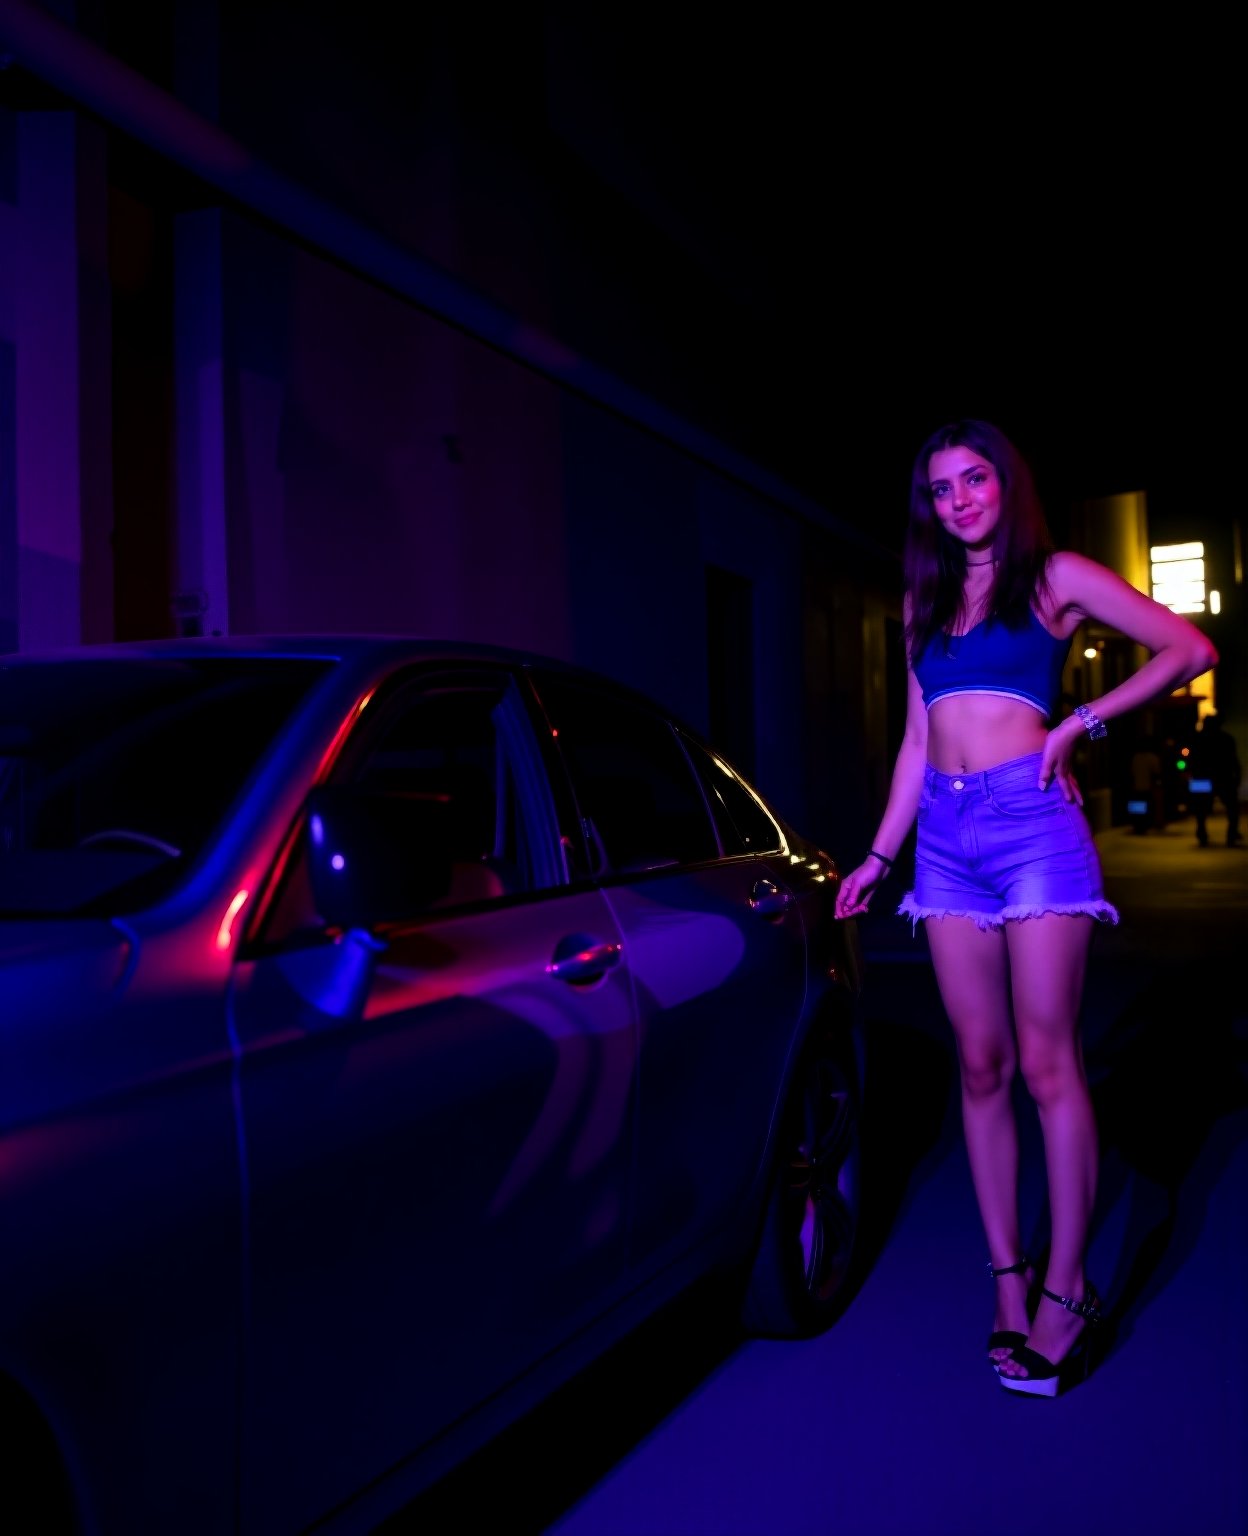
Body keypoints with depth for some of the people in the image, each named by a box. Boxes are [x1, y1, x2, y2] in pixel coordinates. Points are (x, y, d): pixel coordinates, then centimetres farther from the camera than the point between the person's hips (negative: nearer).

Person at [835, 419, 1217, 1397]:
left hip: (1033, 821, -4)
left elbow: (1191, 650, 2)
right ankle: (1010, 1280, 11)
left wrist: (1082, 722, -6)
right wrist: (880, 854, 15)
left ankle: (1066, 1289, 2)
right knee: (982, 1067, 4)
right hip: (946, 835, 5)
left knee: (1046, 1062, -7)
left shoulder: (1057, 577, 6)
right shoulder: (924, 603, 19)